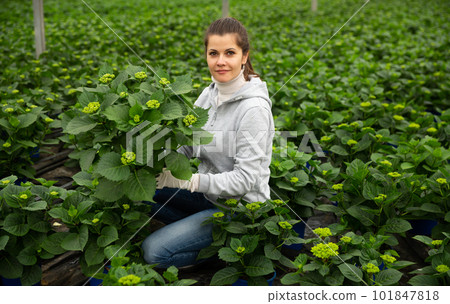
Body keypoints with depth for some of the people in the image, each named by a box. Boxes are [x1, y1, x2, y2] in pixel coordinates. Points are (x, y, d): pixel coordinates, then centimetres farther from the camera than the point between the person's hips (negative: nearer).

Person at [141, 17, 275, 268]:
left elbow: (245, 179, -25)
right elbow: (187, 144, 2)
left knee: (154, 251, -14)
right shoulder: (210, 94, -1)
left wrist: (189, 180, -30)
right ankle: (195, 232, 9)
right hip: (209, 193, 8)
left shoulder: (253, 108, -25)